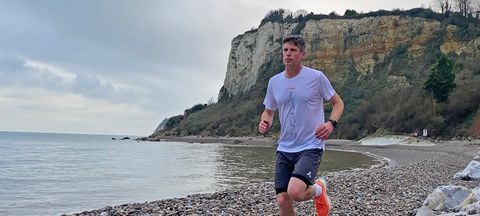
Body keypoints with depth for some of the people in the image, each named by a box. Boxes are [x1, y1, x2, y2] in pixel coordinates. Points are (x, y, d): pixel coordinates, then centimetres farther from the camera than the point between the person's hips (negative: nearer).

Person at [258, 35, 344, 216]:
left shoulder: (316, 77, -6)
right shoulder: (274, 81, 6)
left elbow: (338, 103, 4)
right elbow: (268, 111, 18)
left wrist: (331, 123, -15)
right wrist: (265, 123, -5)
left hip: (311, 147, -4)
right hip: (284, 149, 4)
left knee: (295, 192, -24)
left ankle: (318, 190, 12)